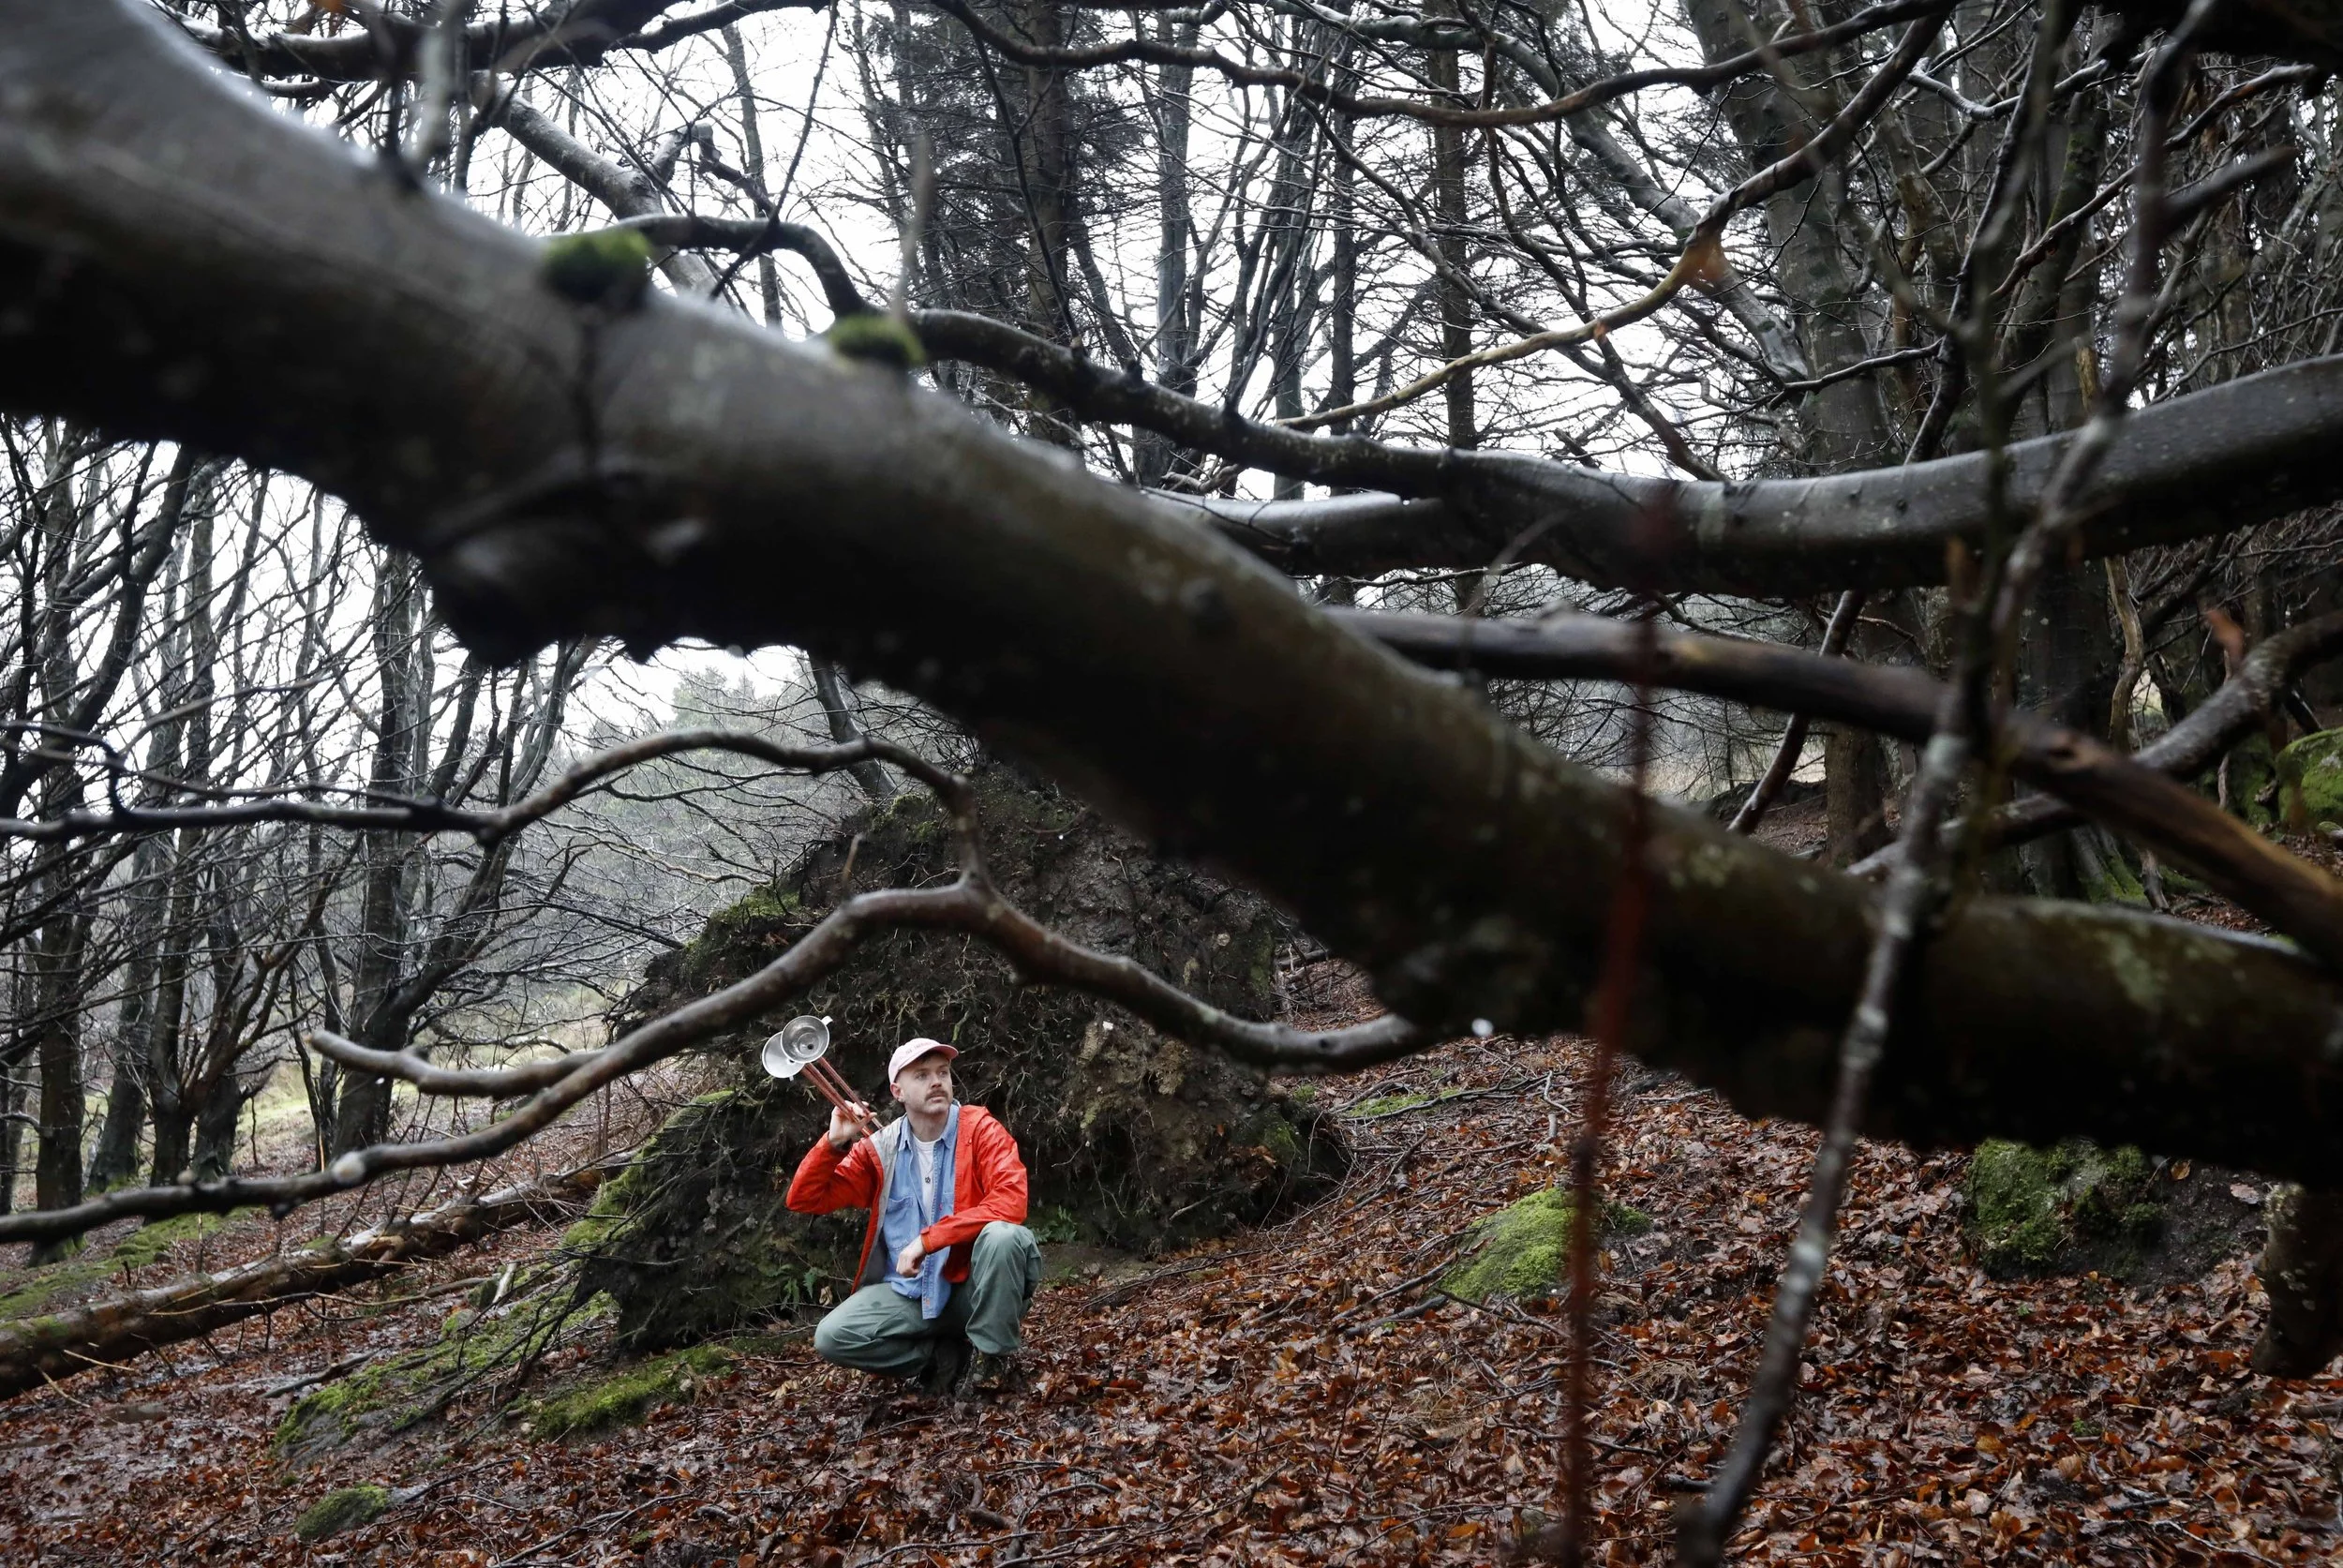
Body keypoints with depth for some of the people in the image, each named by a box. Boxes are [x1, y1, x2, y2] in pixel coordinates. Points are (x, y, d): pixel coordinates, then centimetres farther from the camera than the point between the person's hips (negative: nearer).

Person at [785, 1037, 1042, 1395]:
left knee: (1003, 1235, -34)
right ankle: (949, 1359, -3)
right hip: (909, 1293, 3)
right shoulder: (878, 1147, 3)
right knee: (832, 1337, -21)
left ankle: (993, 1357, -12)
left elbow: (1011, 1202, -23)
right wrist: (834, 1143, -14)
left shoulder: (979, 1128, -7)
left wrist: (926, 1240, -25)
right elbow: (804, 1200, 3)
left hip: (974, 1288, -3)